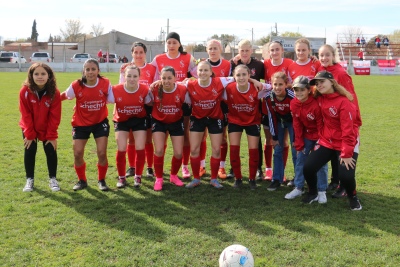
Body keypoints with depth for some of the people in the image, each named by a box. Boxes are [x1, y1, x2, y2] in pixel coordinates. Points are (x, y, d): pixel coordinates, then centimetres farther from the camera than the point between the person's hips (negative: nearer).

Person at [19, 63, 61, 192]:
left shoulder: (54, 93, -20)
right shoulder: (25, 91, -21)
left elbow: (55, 116, -15)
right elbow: (26, 114, -16)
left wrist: (52, 135, -15)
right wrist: (29, 134, -15)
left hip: (47, 129, 0)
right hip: (29, 128, 0)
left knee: (51, 152, 0)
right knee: (29, 152, 1)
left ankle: (53, 179, 15)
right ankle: (30, 180, 14)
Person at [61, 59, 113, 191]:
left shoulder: (106, 83, -16)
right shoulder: (76, 86, -18)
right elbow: (64, 96, -1)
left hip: (100, 122, 0)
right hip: (81, 123, 0)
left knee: (102, 153, -5)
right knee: (77, 154, 0)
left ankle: (101, 180, 19)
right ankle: (82, 180, 25)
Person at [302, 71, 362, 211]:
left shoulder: (344, 101, -18)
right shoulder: (319, 98, -2)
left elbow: (348, 130, -20)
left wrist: (346, 154, -21)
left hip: (346, 144, -5)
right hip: (326, 142, 5)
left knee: (346, 176, -18)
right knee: (308, 168, -10)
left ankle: (353, 197, 15)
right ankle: (313, 193, 18)